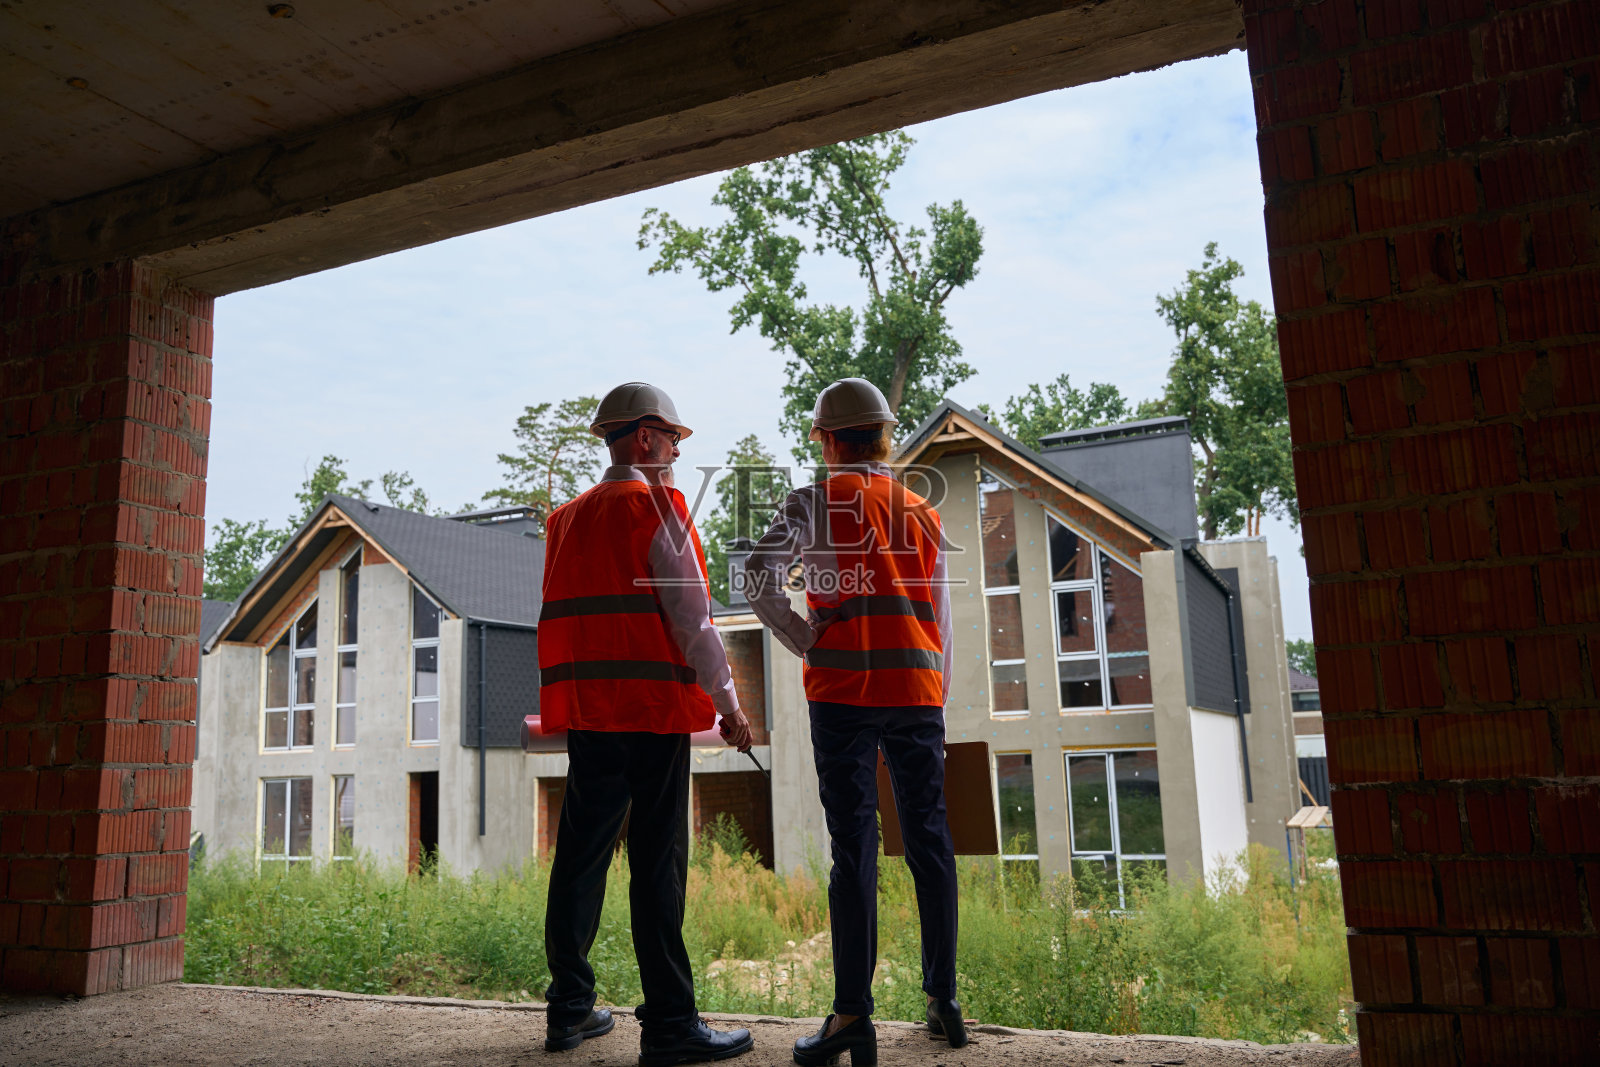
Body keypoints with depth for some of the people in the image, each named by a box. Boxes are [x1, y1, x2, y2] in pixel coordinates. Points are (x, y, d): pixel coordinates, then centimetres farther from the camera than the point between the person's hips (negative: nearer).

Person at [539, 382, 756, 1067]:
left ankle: (569, 1009, 19)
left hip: (586, 706, 7)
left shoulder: (567, 519, 15)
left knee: (581, 855, 11)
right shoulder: (657, 507, -5)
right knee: (657, 863, -5)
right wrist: (727, 702, -5)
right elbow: (691, 614, -10)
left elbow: (564, 618, 16)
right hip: (654, 704, -7)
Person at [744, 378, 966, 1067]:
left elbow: (758, 582, -11)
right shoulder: (923, 511, 15)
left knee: (854, 848, -3)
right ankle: (943, 999, 19)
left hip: (842, 689, -3)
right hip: (918, 690, 4)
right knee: (929, 841, 11)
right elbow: (941, 617, 15)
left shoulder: (816, 501, 2)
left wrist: (808, 645, 0)